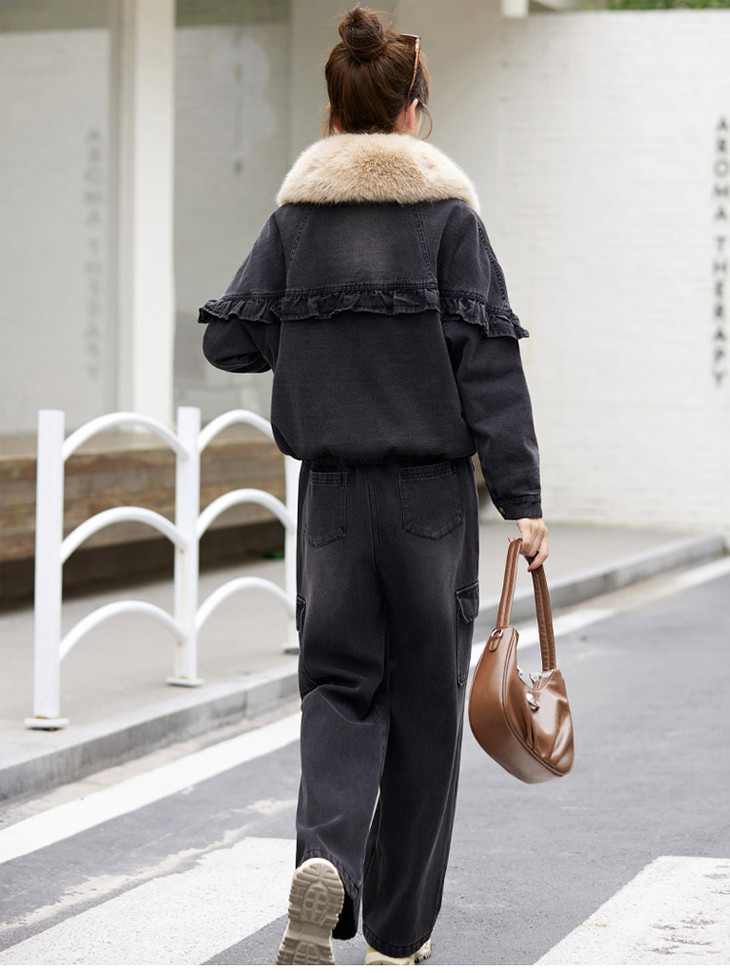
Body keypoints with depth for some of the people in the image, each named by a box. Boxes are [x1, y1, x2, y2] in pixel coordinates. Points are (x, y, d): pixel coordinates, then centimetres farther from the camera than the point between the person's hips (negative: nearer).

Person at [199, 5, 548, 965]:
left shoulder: (296, 213, 3)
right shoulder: (448, 212, -5)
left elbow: (229, 338, 3)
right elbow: (488, 362, -8)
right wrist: (522, 498, -7)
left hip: (332, 489, 2)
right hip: (432, 490, -2)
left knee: (339, 686, 11)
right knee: (425, 702, 10)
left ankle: (325, 858, -18)